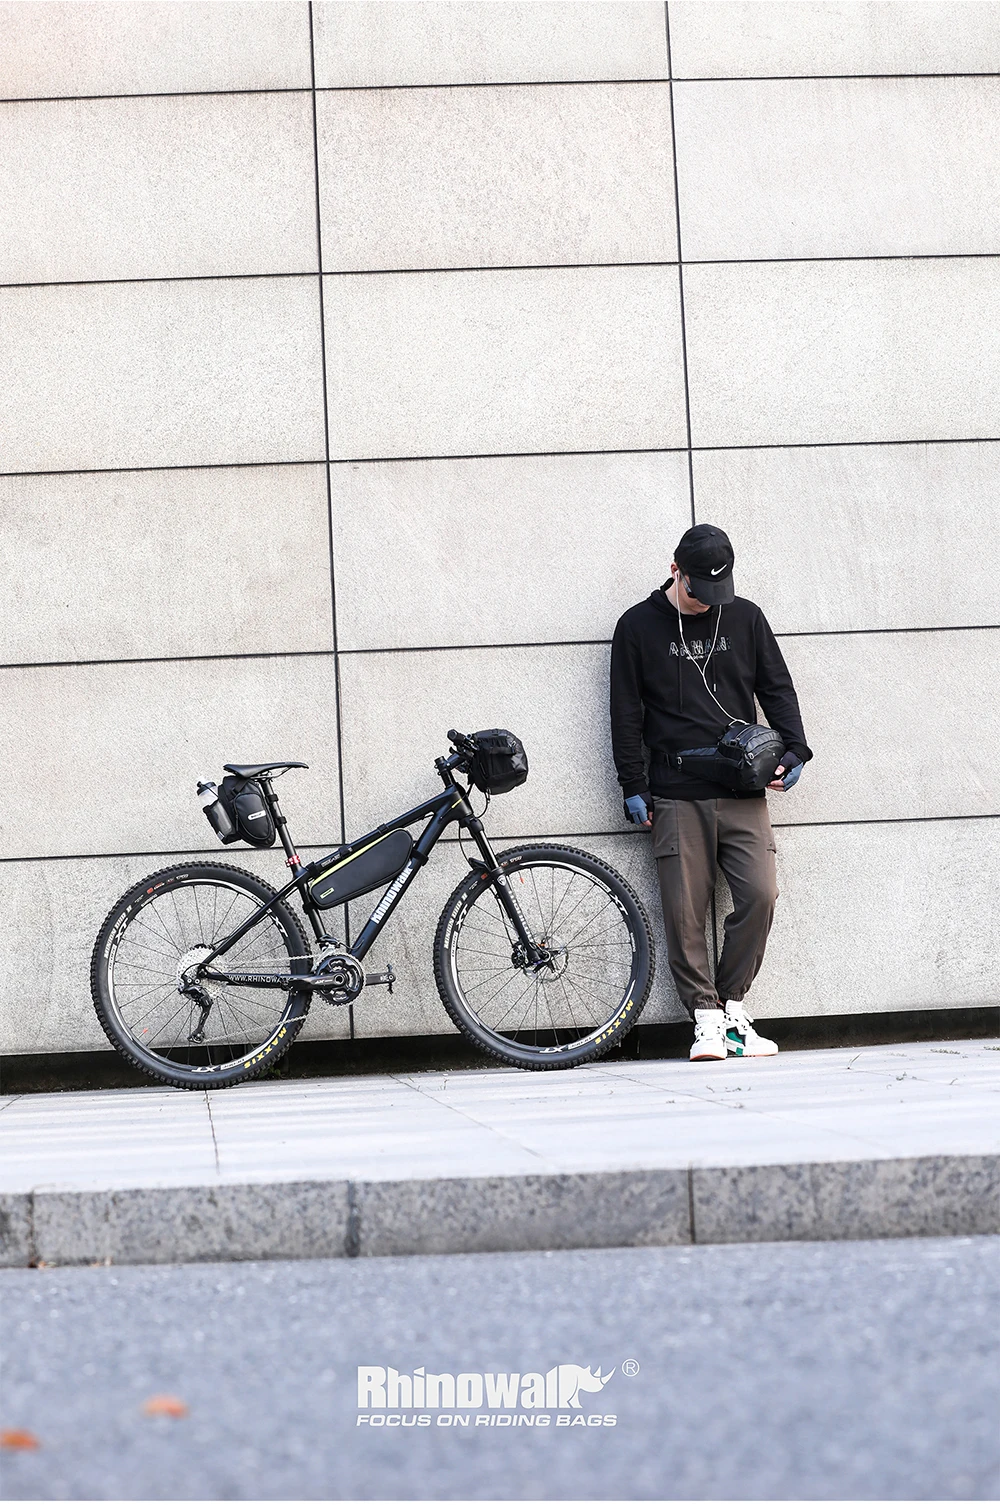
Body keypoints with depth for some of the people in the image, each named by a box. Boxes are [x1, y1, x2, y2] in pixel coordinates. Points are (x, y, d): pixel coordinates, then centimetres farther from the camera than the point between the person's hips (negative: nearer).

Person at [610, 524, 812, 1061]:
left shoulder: (745, 618, 11)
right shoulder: (638, 627, 6)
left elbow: (777, 689, 15)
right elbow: (626, 714, 6)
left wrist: (794, 751, 1)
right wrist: (633, 787, 1)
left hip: (743, 794, 1)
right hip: (676, 797, -1)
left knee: (759, 895, -11)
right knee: (684, 910, -6)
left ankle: (733, 1005, 5)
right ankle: (707, 1017, 1)